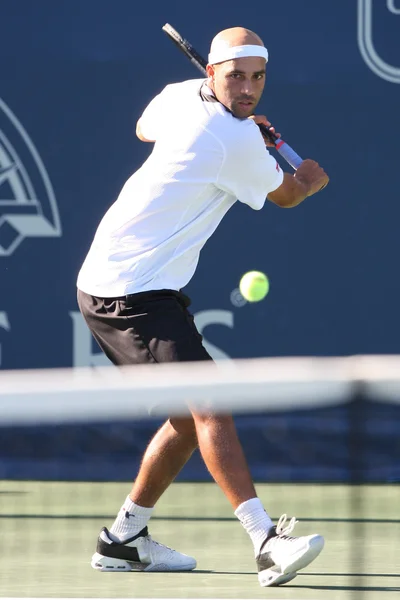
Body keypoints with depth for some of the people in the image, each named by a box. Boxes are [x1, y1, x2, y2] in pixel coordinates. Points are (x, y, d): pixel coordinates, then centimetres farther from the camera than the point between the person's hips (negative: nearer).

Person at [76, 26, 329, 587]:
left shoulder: (177, 95, 8)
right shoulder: (238, 144, -17)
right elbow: (286, 195, 3)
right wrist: (311, 179, 27)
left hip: (107, 282, 10)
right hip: (133, 293, -10)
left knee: (191, 415, 15)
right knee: (208, 403, -22)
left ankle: (123, 539, 24)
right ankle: (267, 541, -34)